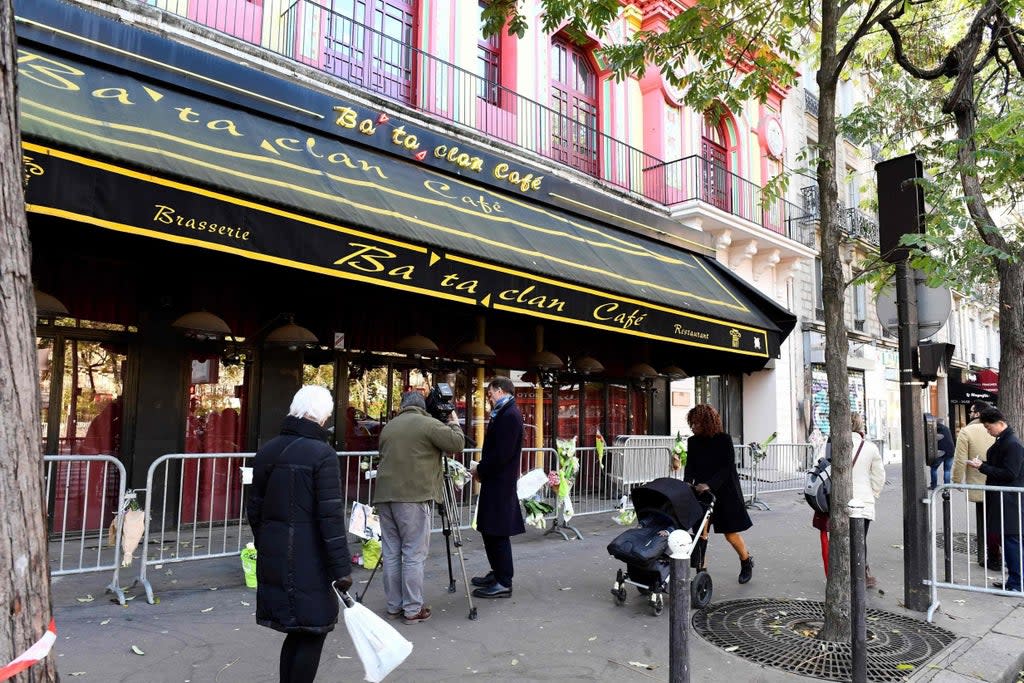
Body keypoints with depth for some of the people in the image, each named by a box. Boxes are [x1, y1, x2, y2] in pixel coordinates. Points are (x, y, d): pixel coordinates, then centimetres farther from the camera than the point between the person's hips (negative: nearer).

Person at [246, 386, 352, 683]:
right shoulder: (322, 454, -14)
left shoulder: (266, 451, 6)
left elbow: (254, 508, 12)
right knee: (312, 632, 6)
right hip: (307, 560, -7)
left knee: (297, 631, 18)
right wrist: (341, 567, -13)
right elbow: (330, 515, -17)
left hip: (272, 558, 7)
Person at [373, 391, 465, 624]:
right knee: (414, 555, 1)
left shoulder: (388, 427, 18)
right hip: (413, 496, -6)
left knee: (391, 553, 12)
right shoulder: (429, 424, -4)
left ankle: (394, 606, 19)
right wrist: (454, 424, 12)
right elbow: (457, 443, -7)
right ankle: (413, 609, 6)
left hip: (384, 495, 6)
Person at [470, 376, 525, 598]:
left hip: (500, 482, -10)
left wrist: (481, 470, -10)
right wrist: (482, 469, 5)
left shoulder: (510, 415, -16)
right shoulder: (503, 413, 14)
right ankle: (497, 573, 28)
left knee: (498, 532, -3)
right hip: (495, 481, 10)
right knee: (489, 530, 16)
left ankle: (504, 583, 6)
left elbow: (502, 453, -22)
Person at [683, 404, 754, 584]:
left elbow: (728, 468, -15)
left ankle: (746, 561, 30)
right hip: (701, 490, 4)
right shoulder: (693, 441, 1)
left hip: (725, 491, -4)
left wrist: (709, 484, -26)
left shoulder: (724, 439, -11)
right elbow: (690, 466, 3)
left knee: (731, 534, 2)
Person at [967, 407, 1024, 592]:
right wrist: (982, 464, 4)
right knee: (1007, 540, 14)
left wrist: (982, 467, -17)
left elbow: (1009, 474, -20)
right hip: (1000, 500, 10)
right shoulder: (1001, 441, 13)